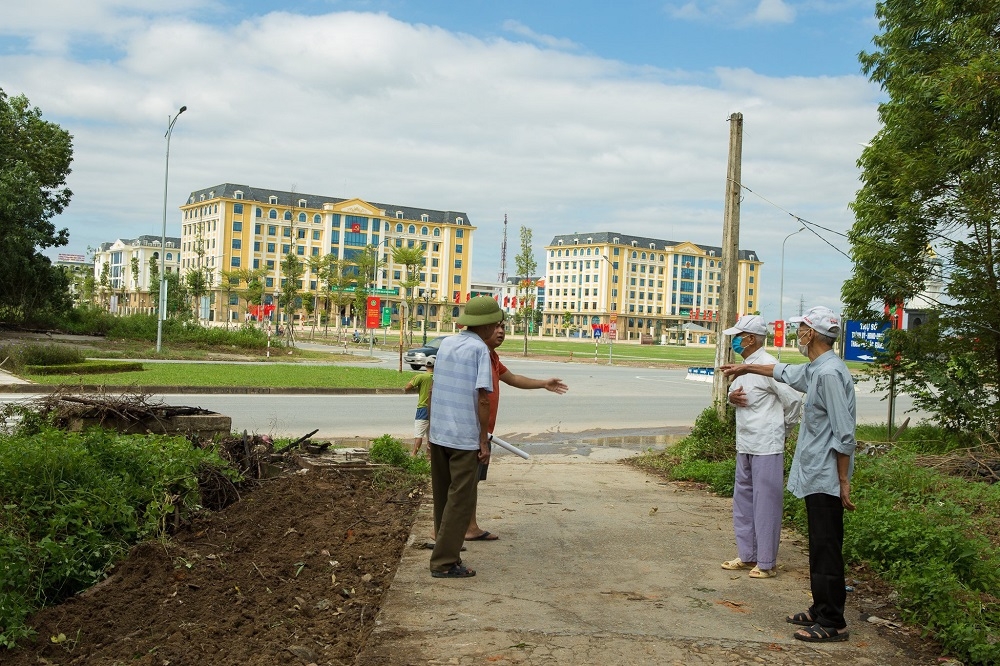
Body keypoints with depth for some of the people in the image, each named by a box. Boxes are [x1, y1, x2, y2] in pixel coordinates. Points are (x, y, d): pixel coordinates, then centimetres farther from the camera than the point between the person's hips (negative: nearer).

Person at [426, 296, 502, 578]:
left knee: (442, 495, 18)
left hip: (439, 434, 7)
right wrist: (484, 441, -10)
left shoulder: (445, 343, 10)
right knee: (461, 500, 1)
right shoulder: (480, 349, -11)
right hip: (464, 438, -7)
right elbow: (482, 398, -15)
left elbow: (433, 391, 13)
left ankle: (446, 546, 31)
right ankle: (444, 562, 2)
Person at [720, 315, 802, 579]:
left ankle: (766, 563, 8)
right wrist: (732, 396, -2)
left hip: (766, 447, -10)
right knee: (743, 500, 16)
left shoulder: (769, 365, -17)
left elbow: (793, 400, -15)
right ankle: (747, 555, 28)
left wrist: (784, 429, -1)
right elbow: (735, 391, 22)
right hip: (745, 445, 10)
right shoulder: (744, 365, 11)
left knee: (765, 503, -1)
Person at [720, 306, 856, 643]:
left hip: (825, 479, -10)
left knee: (826, 551, -3)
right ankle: (820, 611, 26)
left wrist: (843, 481, -19)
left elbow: (844, 434, -21)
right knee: (820, 548, 16)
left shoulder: (829, 373, -19)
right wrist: (747, 368, 46)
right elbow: (784, 372, 34)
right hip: (815, 477, 10)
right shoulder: (815, 369, 11)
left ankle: (832, 623, 4)